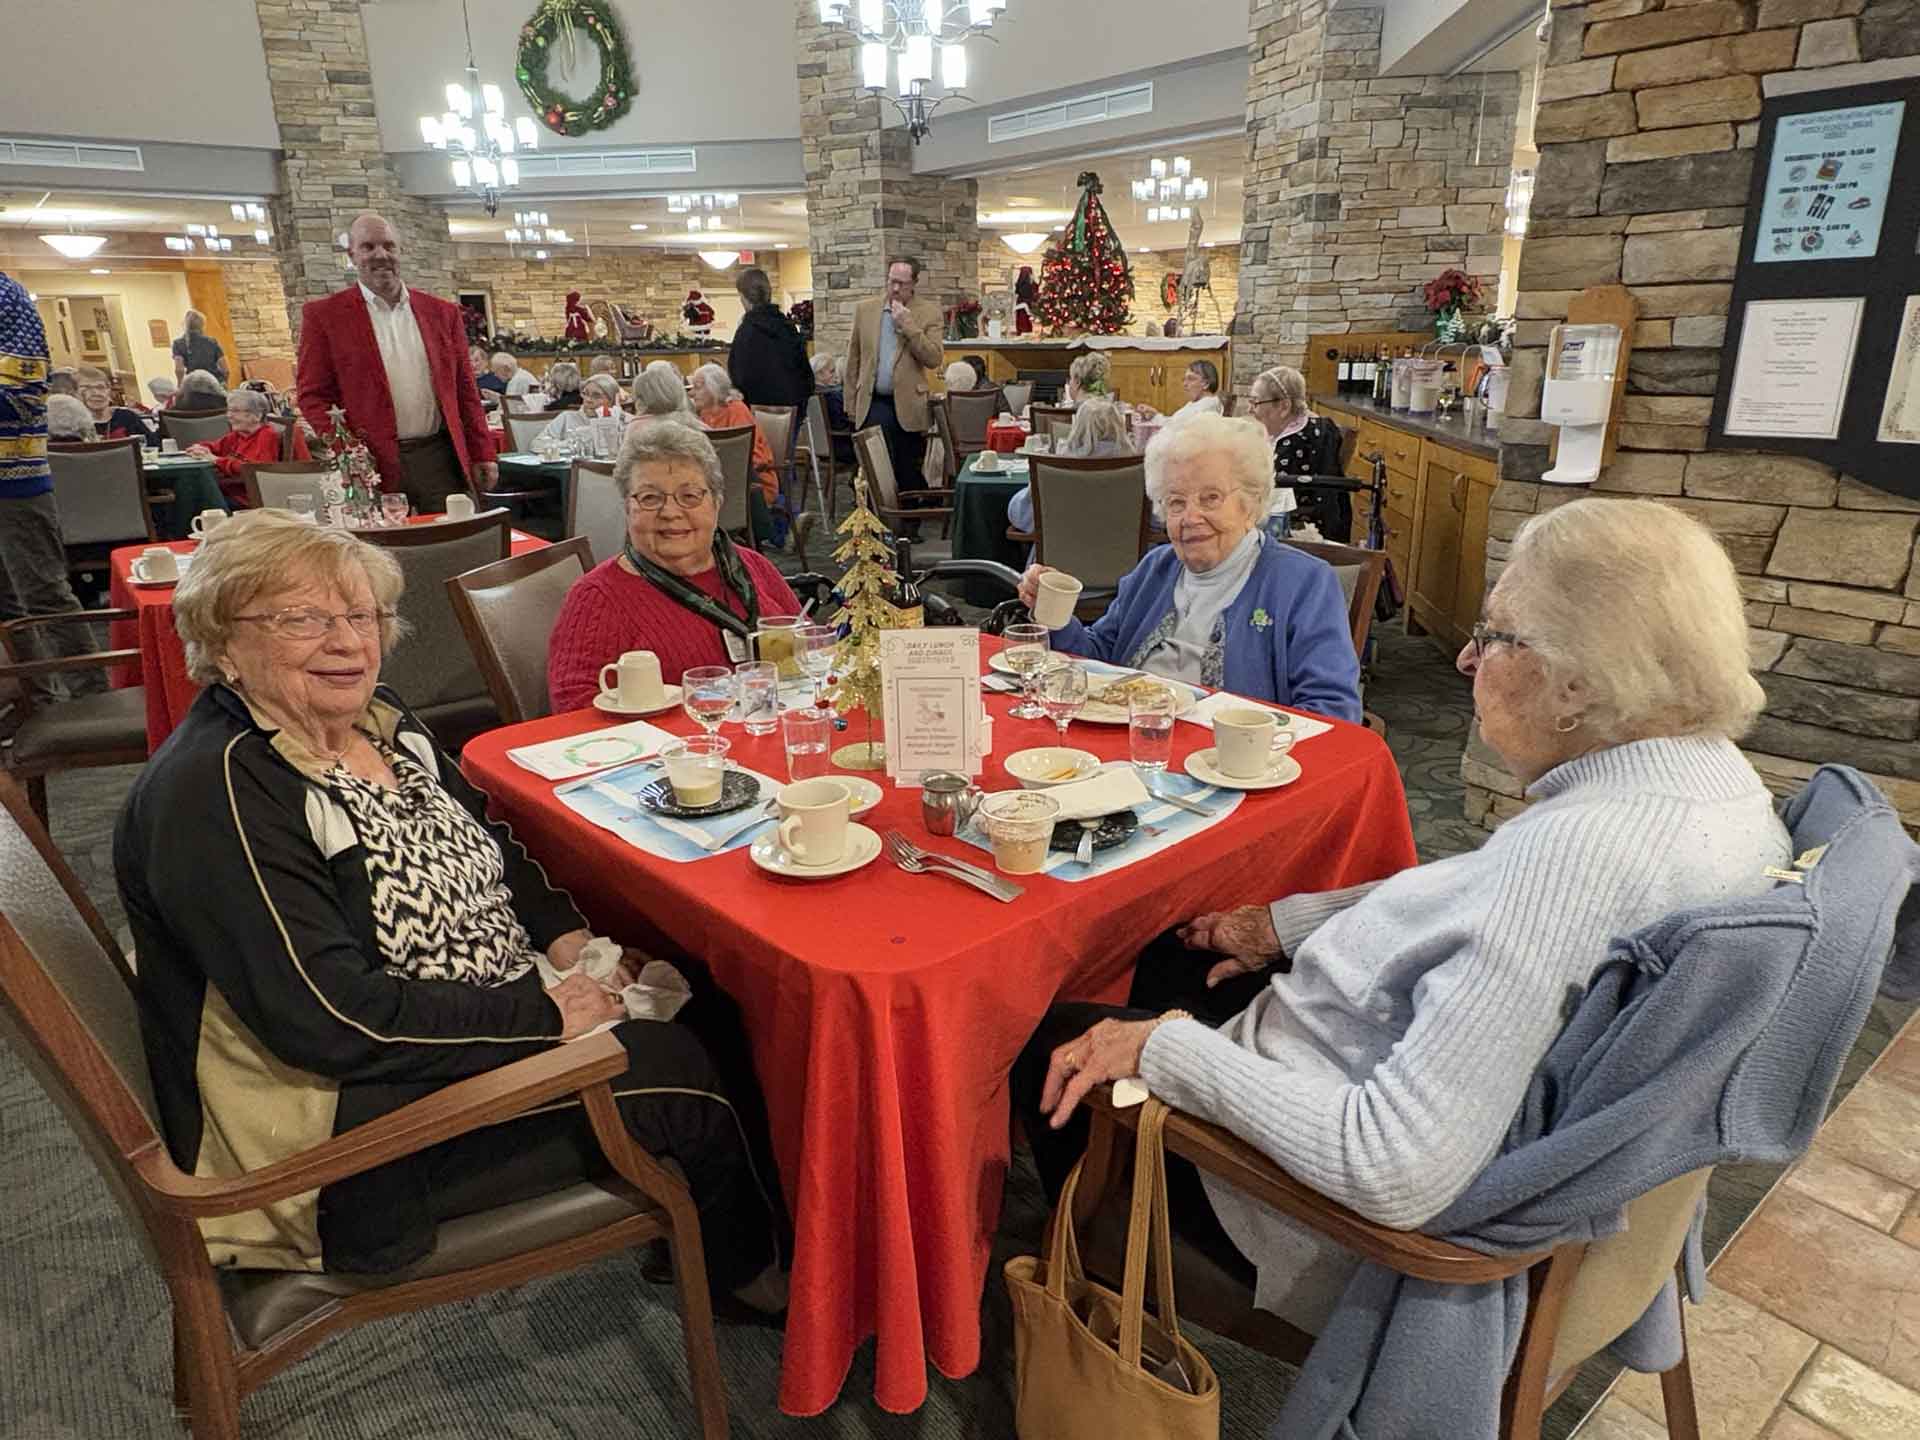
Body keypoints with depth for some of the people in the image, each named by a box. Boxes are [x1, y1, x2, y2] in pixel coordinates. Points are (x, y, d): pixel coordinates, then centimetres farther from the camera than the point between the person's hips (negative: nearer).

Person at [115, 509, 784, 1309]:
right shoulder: (214, 792, -23)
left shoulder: (376, 716, 3)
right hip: (350, 1109, -8)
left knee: (700, 1000, 0)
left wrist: (568, 939, -2)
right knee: (679, 1071, -12)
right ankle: (746, 1268, 19)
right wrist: (542, 1016, -23)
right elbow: (330, 1017, -28)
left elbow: (488, 844, 14)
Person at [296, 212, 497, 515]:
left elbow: (464, 390, 13)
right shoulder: (325, 316, 4)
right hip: (373, 465, -2)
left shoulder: (443, 312, 12)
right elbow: (313, 396, 2)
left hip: (441, 458, 2)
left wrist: (482, 454, 7)